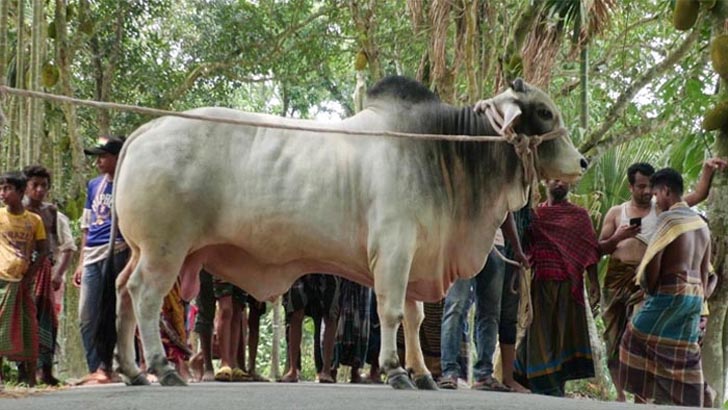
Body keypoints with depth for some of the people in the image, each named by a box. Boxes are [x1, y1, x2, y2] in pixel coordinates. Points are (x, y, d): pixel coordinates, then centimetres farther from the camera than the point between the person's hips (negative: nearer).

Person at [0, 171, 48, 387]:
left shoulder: (34, 220, 6)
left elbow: (43, 250, 6)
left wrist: (30, 275, -5)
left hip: (24, 280, 2)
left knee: (28, 326, 5)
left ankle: (29, 376, 12)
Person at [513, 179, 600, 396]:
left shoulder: (580, 215, 9)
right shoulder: (535, 213, 11)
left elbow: (589, 251, 3)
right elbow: (525, 246, 7)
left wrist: (594, 283, -6)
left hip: (568, 286, 0)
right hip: (541, 283, 0)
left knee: (565, 334, -1)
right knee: (541, 335, -1)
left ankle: (557, 384, 3)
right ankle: (547, 387, 2)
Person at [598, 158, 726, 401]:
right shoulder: (616, 213, 10)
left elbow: (698, 195, 3)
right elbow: (600, 248, 8)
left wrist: (708, 170, -11)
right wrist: (617, 238, -10)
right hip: (617, 278, 2)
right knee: (616, 337, 4)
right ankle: (620, 394, 14)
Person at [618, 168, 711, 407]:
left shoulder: (668, 218, -10)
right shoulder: (701, 224, 15)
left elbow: (653, 260, -15)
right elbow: (705, 270, 18)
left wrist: (649, 291, -2)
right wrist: (699, 301, 21)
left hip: (671, 292, -7)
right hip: (695, 295, 7)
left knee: (639, 340, 4)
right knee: (685, 355, 9)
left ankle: (641, 396, 0)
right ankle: (690, 405, 5)